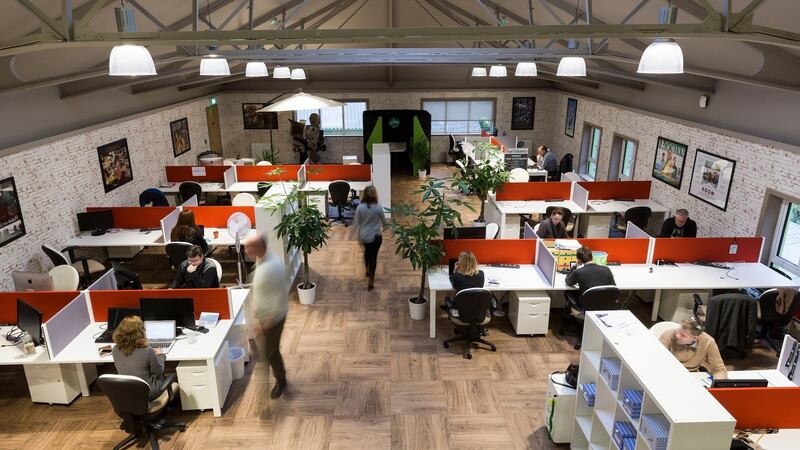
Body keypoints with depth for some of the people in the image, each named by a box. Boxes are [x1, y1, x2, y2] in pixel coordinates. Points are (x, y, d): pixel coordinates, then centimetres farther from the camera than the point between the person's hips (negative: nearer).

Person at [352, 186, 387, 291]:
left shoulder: (359, 207, -12)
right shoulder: (378, 207, -18)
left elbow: (356, 223, -5)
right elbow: (384, 222, -4)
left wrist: (359, 236, 9)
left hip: (364, 236, 3)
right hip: (375, 236, -3)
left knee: (367, 251, 30)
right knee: (373, 256, 8)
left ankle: (367, 270, 50)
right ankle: (371, 282, 8)